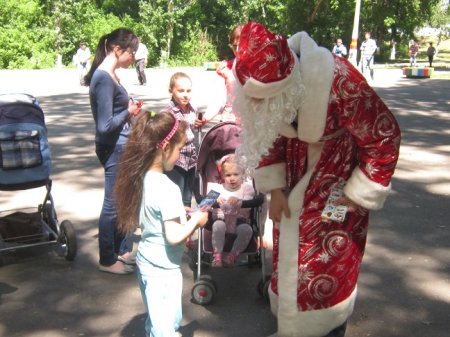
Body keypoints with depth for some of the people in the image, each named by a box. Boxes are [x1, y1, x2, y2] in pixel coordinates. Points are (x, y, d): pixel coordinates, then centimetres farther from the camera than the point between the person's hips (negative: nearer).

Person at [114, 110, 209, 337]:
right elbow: (174, 236, -26)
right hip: (163, 269, -8)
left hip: (146, 262, 8)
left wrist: (182, 215, 7)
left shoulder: (142, 179, -1)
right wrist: (196, 220, -11)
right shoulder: (168, 189, -25)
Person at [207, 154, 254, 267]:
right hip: (222, 220, 0)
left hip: (239, 221, 0)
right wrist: (216, 201, -29)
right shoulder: (218, 188, 6)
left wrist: (238, 202, -33)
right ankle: (217, 255, -20)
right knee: (218, 225, -33)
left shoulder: (246, 188, 2)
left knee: (247, 229, -30)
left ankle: (233, 255, -15)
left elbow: (247, 208, -11)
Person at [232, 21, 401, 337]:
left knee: (332, 262, 2)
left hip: (338, 185, -5)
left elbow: (384, 137, -22)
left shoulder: (341, 84, -34)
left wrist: (358, 195, -16)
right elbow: (267, 134, -1)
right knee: (288, 254, 14)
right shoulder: (268, 81, -17)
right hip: (297, 183, 5)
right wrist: (275, 188, -6)